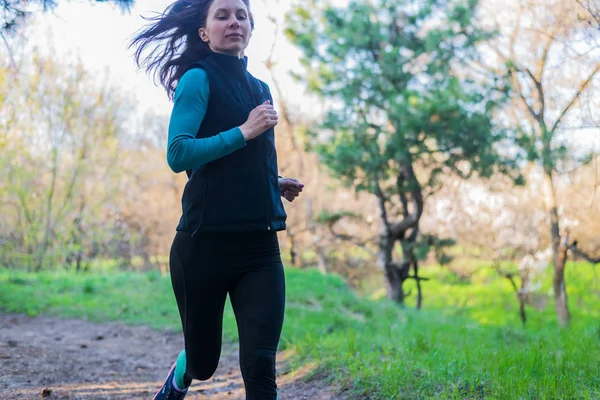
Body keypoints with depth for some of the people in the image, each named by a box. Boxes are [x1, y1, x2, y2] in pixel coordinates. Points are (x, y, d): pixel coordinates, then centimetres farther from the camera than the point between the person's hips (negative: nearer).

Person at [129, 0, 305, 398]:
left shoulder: (260, 89, 16)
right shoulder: (198, 79, -4)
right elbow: (178, 153, -17)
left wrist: (275, 185, 10)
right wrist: (244, 132, -18)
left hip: (260, 245, 5)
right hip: (205, 243, -5)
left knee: (260, 365, -8)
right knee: (203, 362, 12)